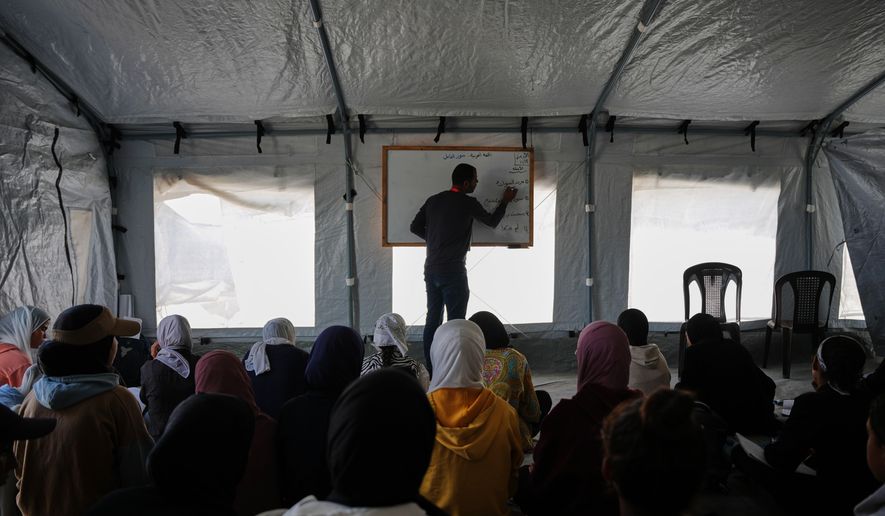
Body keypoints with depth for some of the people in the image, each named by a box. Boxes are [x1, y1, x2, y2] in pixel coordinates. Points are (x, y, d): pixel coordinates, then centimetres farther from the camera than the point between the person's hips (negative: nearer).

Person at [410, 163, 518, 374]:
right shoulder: (468, 203, -8)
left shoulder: (433, 200, 9)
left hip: (431, 269, 7)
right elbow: (492, 222, 7)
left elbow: (415, 227, 10)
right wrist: (505, 201, 21)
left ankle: (430, 371, 16)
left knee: (433, 319, 10)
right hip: (453, 270, -6)